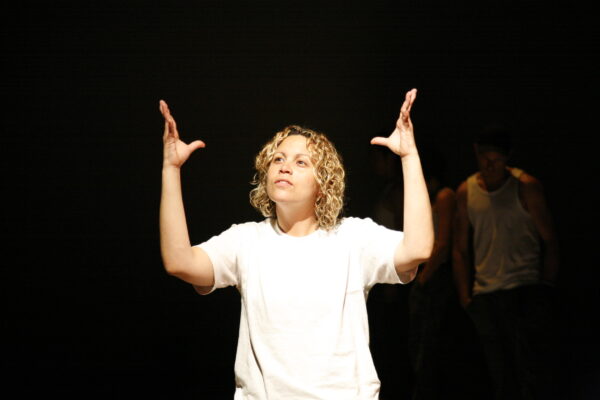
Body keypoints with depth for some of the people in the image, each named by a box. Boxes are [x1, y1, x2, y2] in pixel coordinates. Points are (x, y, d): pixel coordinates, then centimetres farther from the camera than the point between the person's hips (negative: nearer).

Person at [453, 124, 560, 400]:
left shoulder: (526, 187, -1)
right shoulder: (466, 192, 9)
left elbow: (549, 240, 0)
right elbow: (461, 249, 12)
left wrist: (546, 288, -7)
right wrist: (464, 295, 3)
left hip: (527, 290, -4)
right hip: (485, 296, 4)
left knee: (535, 374, -8)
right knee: (501, 377, 8)